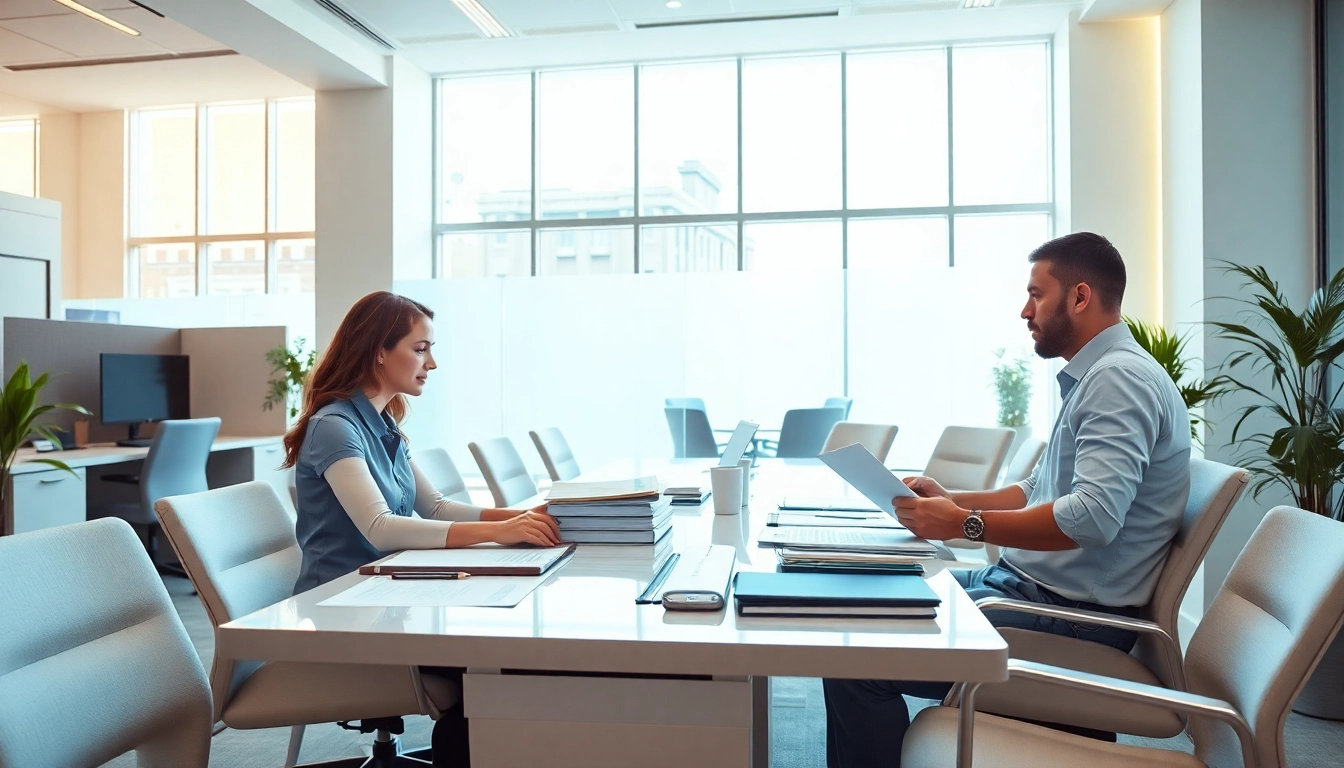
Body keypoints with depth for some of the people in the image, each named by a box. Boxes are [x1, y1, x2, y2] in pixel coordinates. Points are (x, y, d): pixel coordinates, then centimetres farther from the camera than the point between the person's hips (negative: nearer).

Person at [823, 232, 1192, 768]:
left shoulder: (1120, 377, -16)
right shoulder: (1090, 376, 18)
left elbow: (1093, 516, -29)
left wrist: (964, 524, -22)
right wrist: (949, 499, 7)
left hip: (1072, 613, -11)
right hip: (1025, 582, 11)